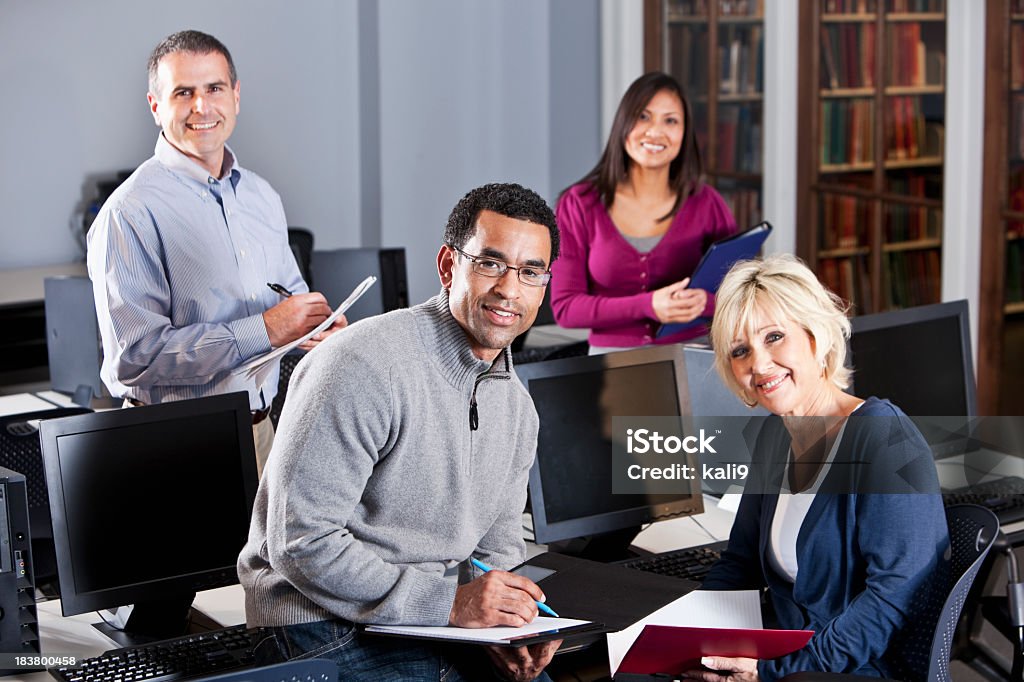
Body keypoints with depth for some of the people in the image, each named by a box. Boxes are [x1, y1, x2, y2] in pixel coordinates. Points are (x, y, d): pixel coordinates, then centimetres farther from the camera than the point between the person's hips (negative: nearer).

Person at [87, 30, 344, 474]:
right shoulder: (130, 214, -15)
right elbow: (135, 355, -23)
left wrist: (320, 324, -3)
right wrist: (265, 330, -22)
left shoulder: (262, 196, 10)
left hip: (260, 426, 6)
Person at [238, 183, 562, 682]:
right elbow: (301, 543, -20)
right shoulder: (361, 365, -17)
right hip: (329, 633, -7)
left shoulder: (516, 408, 11)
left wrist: (507, 625, -4)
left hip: (443, 623, 7)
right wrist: (448, 602, -21)